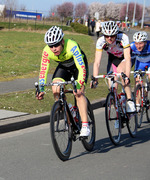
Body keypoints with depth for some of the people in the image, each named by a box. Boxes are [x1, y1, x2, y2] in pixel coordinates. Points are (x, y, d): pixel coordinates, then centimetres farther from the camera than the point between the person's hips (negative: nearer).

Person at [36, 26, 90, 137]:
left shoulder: (72, 46, -38)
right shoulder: (47, 51, -26)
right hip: (63, 66, 4)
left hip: (78, 65, -4)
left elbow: (81, 67, -42)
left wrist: (79, 85, -54)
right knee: (56, 90, -20)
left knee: (79, 93, -23)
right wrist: (41, 89, -34)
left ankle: (85, 126, -24)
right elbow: (43, 70, -22)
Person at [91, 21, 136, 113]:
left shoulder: (123, 38, -36)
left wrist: (127, 76, -51)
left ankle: (130, 101, -30)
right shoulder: (100, 41, -29)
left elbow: (128, 58, -41)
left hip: (124, 57, -3)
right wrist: (94, 79, -39)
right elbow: (97, 62, -29)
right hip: (113, 58, 3)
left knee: (121, 71, -33)